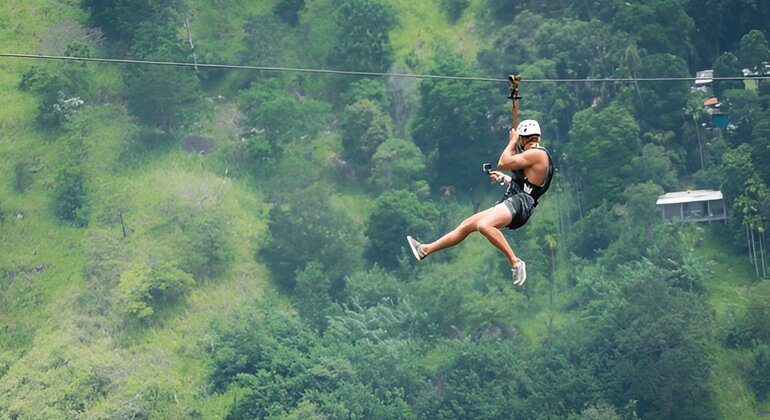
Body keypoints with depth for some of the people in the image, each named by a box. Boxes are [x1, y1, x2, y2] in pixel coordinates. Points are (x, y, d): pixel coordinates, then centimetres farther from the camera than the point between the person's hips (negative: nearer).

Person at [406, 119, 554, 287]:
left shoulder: (537, 153, -10)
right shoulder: (535, 156, 22)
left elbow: (503, 163, -11)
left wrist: (512, 142, 3)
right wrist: (504, 178, 44)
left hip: (518, 203, -11)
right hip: (511, 201, 11)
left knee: (484, 225, -37)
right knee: (466, 225, 14)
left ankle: (515, 262, -32)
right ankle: (425, 249, 22)